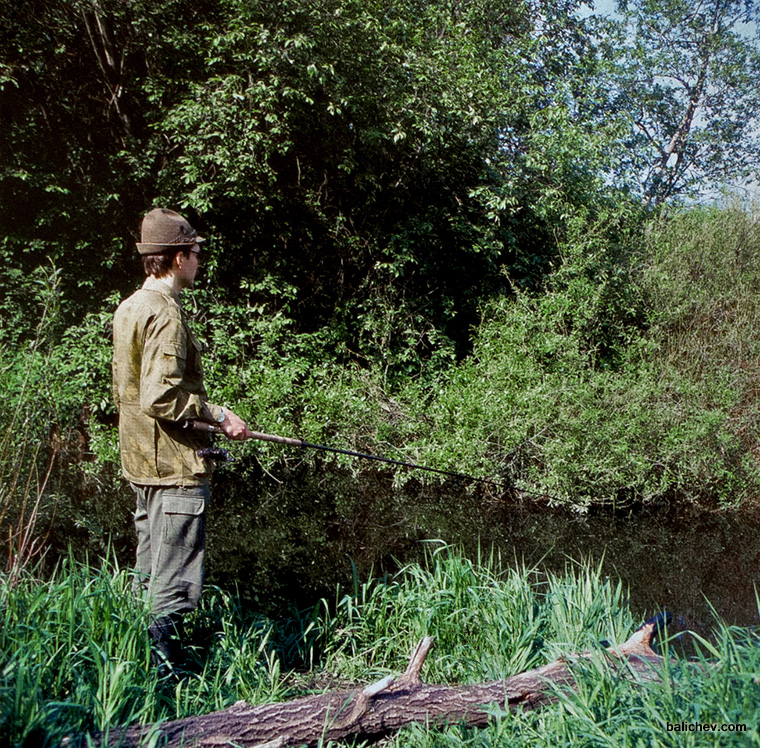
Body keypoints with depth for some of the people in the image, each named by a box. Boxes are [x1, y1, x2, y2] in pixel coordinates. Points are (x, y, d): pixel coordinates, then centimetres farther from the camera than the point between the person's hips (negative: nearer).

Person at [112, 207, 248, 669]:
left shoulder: (129, 307, 14)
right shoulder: (166, 313, -17)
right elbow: (161, 397, -24)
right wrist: (217, 414, -14)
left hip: (143, 463, 10)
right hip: (176, 464, -10)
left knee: (149, 580, 17)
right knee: (175, 587, -5)